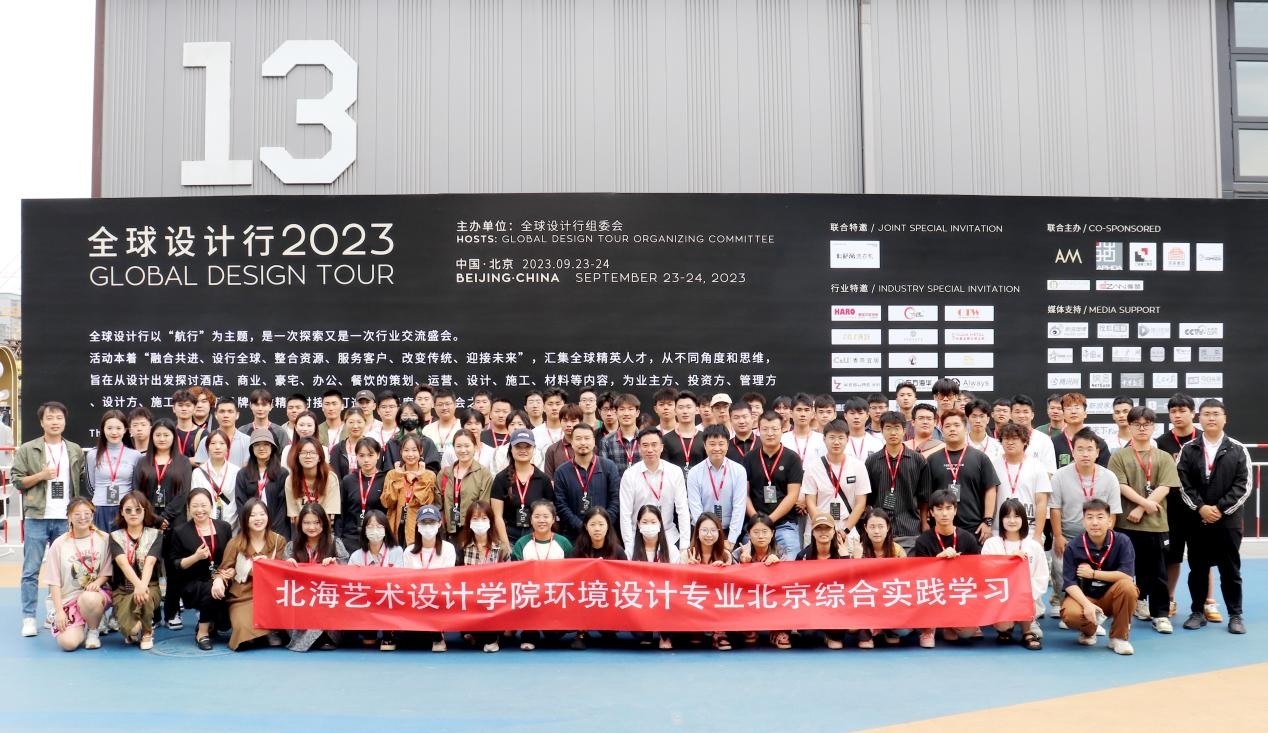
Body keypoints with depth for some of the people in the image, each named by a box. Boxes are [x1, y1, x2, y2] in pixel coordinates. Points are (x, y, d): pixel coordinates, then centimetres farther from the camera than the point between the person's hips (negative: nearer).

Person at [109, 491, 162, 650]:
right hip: (122, 590, 0)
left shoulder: (155, 535, 3)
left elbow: (150, 562, -14)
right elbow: (123, 562, -16)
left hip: (149, 587, 0)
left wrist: (143, 586, -35)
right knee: (129, 629, -28)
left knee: (143, 597, -39)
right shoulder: (115, 536, 3)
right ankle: (134, 631, 13)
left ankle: (147, 632, -6)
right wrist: (137, 584, -36)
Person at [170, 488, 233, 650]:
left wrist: (220, 578, -14)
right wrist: (196, 557, -16)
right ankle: (202, 633, -12)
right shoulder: (180, 532, 2)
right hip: (192, 585, -3)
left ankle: (208, 621, 3)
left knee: (220, 590, -31)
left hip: (220, 580, 3)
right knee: (211, 591, -34)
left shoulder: (224, 528, 8)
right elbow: (175, 566, 1)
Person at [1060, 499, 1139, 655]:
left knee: (1127, 586, -32)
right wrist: (1087, 604, -30)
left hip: (1111, 597, 1)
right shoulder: (1073, 548, -10)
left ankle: (1119, 637, -11)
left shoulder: (1122, 542, -10)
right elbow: (1069, 583, -15)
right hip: (1083, 596, -1)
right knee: (1070, 614, -33)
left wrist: (1093, 573, -17)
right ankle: (1089, 630, 8)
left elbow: (1127, 575, -21)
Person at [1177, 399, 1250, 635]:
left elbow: (1243, 485, -3)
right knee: (1197, 568, 7)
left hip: (1228, 520, -1)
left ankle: (1235, 615, 15)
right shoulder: (1188, 449, 4)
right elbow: (1183, 483, 0)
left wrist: (1220, 508, -11)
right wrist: (1201, 508, -12)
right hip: (1196, 519, 1)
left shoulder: (1237, 450, 2)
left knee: (1230, 569, 5)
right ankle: (1197, 612, 17)